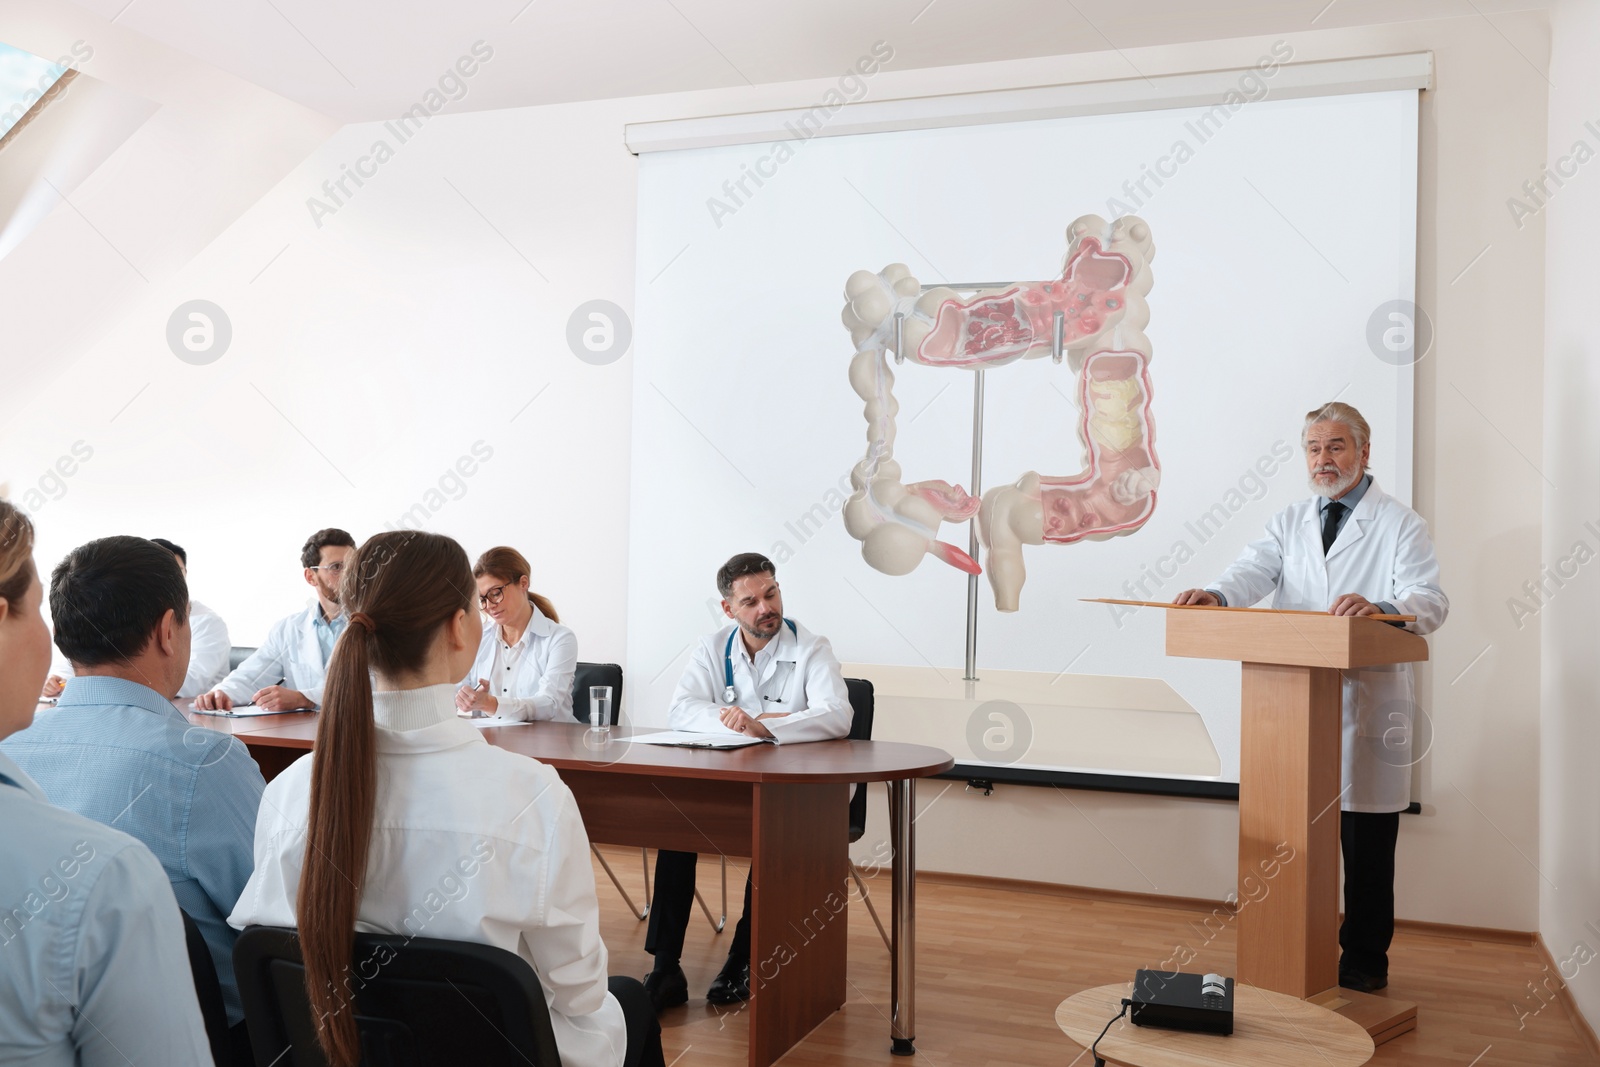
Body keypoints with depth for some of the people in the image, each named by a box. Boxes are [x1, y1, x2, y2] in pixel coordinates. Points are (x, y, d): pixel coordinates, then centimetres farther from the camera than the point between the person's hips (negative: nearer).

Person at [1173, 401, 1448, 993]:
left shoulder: (1401, 524, 5)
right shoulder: (1289, 522, 17)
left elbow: (1430, 600, -8)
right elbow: (1253, 571, 0)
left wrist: (1382, 607, -31)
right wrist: (1215, 594, -24)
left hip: (1367, 703, -3)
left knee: (1365, 843, 2)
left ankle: (1363, 961, 15)